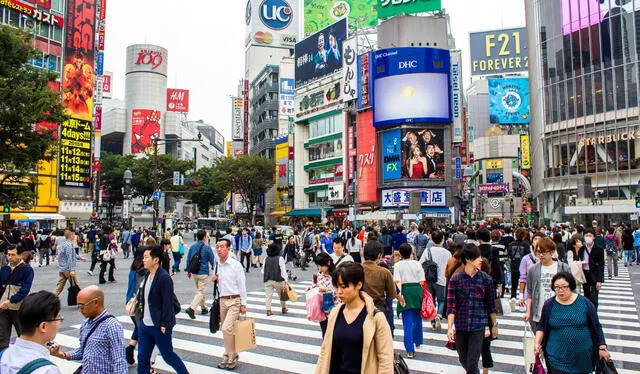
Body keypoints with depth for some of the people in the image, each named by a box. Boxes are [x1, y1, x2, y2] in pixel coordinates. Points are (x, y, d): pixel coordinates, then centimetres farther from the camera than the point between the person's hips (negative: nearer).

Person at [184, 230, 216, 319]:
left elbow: (188, 259, 8)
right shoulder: (207, 248, -12)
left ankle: (204, 308, 30)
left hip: (194, 273, 6)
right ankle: (191, 308, -18)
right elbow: (212, 260, -4)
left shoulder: (192, 247, 3)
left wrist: (188, 271, 19)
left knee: (200, 290, 21)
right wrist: (214, 270, 13)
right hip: (203, 273, -6)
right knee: (201, 292, -3)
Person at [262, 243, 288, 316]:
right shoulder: (280, 258, -6)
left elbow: (263, 271, 9)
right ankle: (284, 308, 26)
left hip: (267, 280, 2)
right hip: (278, 280, -2)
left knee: (268, 295, 5)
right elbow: (283, 270, -9)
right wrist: (285, 279, -7)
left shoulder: (266, 259, 4)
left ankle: (268, 310, 1)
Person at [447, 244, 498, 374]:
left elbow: (491, 304, 7)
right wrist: (450, 328, -14)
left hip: (478, 326, -1)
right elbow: (451, 306, -8)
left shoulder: (486, 279, -3)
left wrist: (494, 324, 12)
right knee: (463, 360, 18)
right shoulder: (455, 279, -7)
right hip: (460, 326, 1)